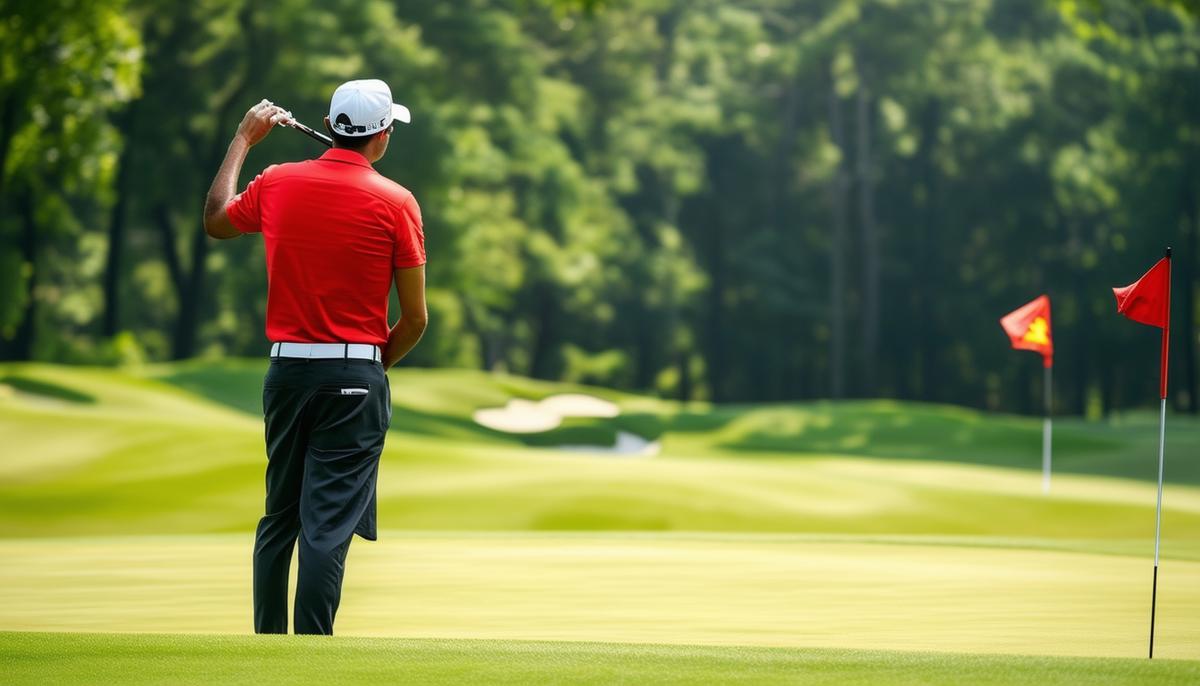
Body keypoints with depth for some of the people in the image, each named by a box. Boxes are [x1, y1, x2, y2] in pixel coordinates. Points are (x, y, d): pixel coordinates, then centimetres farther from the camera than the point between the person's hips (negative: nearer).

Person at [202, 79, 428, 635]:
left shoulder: (276, 184, 2)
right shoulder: (395, 202, -7)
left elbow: (215, 223, 24)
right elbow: (415, 318, -5)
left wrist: (243, 139, 31)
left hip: (287, 368, 4)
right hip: (355, 376, -4)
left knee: (278, 519, 16)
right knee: (328, 526, -6)